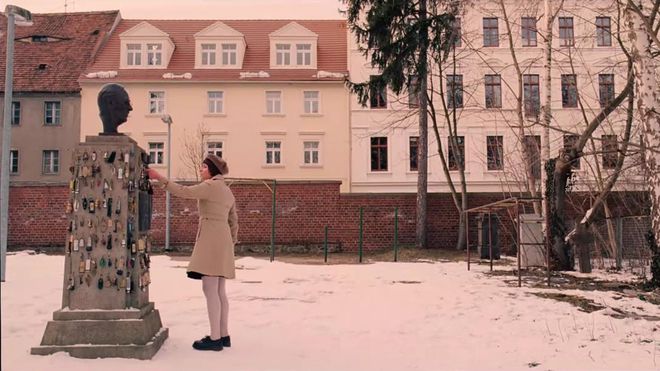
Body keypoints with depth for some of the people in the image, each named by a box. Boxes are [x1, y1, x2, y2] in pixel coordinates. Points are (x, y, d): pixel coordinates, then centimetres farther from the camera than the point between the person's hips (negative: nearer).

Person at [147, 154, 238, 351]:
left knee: (210, 289, -8)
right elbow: (233, 223, 20)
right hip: (223, 239, 9)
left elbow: (184, 191, -16)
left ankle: (215, 338, -7)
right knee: (219, 291, 10)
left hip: (211, 238, -9)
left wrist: (159, 177, -13)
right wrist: (230, 246, 22)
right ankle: (223, 335, 12)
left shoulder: (211, 185, -6)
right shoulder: (227, 191, 21)